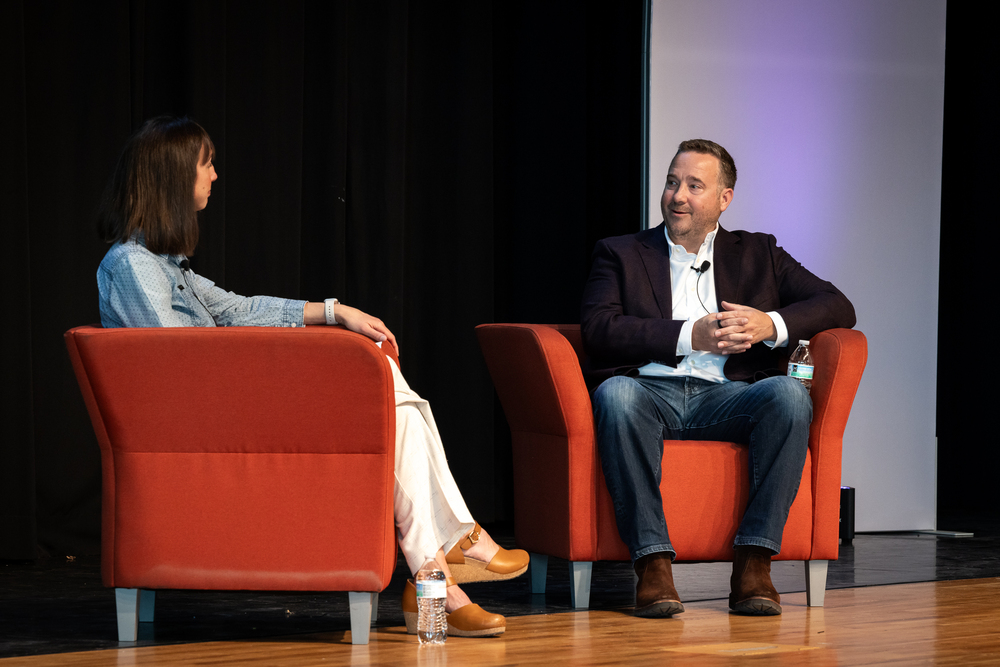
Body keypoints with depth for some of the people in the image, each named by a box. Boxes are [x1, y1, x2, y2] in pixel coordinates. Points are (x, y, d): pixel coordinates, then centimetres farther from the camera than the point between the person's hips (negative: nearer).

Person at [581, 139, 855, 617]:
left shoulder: (757, 253, 22)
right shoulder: (620, 255, 18)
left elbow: (837, 308, 13)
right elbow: (598, 330, -1)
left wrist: (771, 325, -7)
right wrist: (691, 336, -10)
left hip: (725, 397, 1)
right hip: (651, 391, -1)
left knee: (789, 394, -31)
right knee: (615, 393, -37)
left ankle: (753, 564, -31)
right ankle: (653, 563, -36)